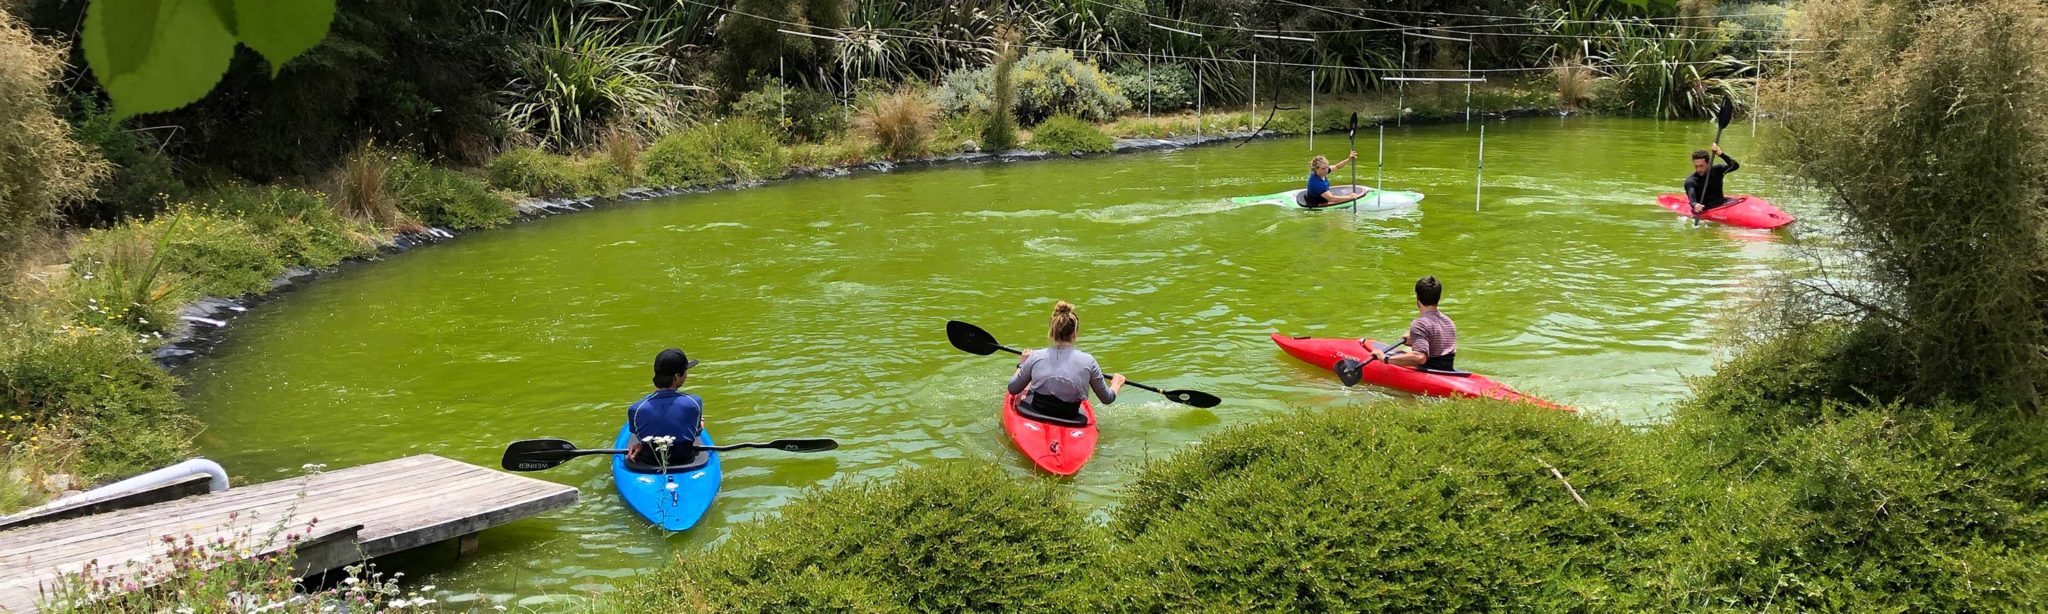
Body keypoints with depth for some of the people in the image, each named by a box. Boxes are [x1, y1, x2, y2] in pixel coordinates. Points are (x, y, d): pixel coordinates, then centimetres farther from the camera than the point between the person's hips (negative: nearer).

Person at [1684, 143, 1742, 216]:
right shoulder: (1690, 181, -11)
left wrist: (1721, 154, -23)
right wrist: (1694, 205, -51)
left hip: (1721, 204, 3)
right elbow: (1692, 200, -26)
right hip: (1705, 210, -3)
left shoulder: (1716, 170, 1)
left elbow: (1735, 166, -10)